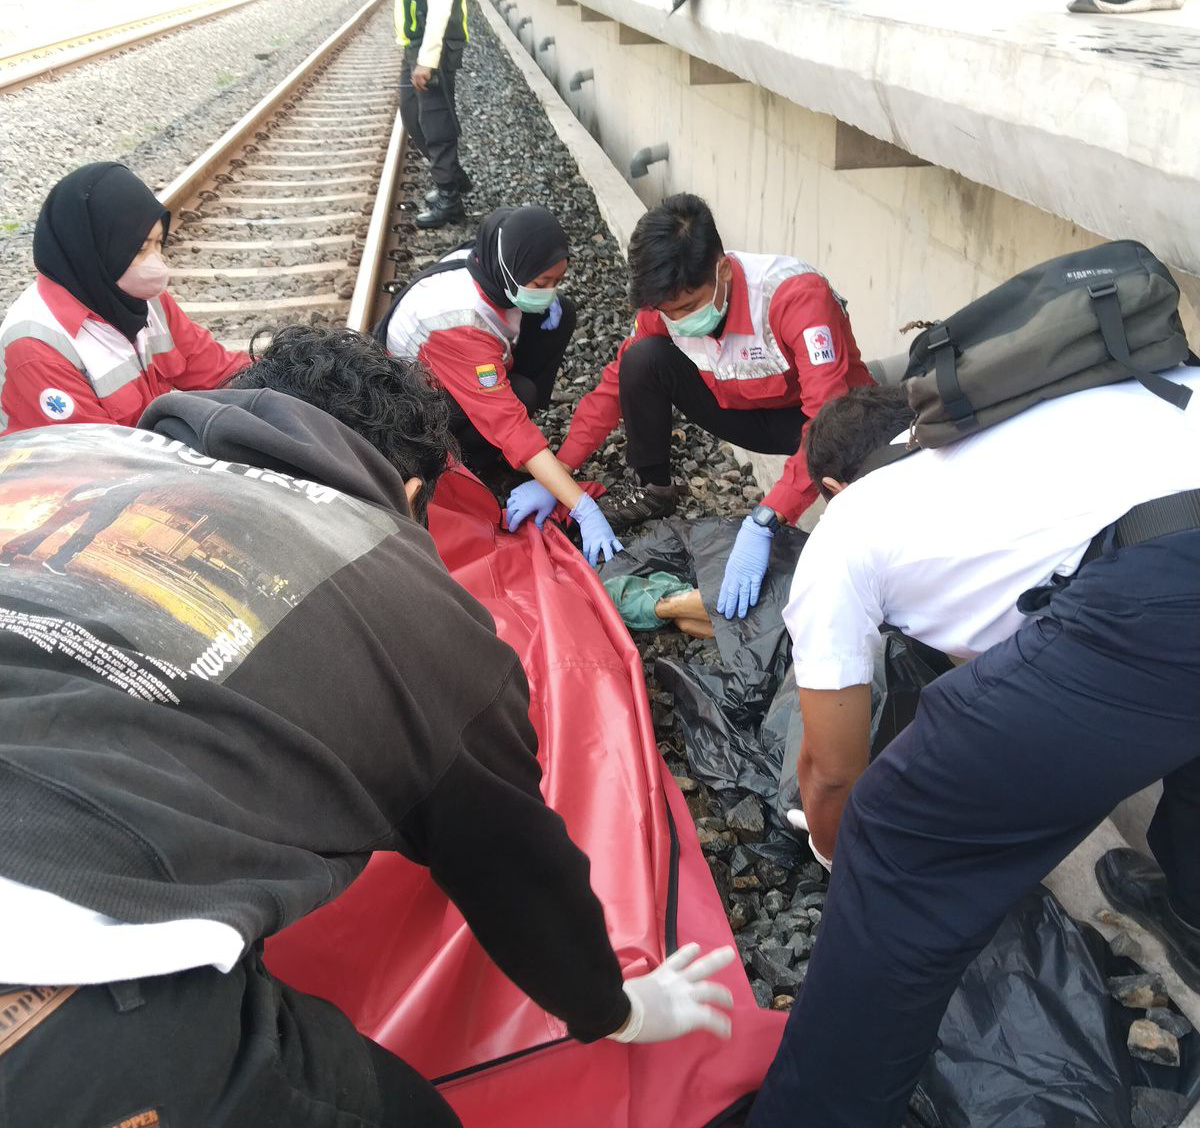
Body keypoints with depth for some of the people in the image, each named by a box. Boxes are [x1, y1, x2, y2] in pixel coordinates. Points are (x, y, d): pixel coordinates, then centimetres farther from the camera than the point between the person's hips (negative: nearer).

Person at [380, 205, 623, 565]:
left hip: (472, 371, 7)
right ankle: (454, 460, -4)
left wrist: (547, 299, -18)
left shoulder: (491, 262, -20)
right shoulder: (458, 319, -40)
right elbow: (508, 423, -44)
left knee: (559, 314, -10)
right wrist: (584, 509, -48)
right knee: (519, 395, -33)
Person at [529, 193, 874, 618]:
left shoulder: (796, 294, -34)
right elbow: (616, 384, -7)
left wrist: (762, 524, -50)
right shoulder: (668, 303, -17)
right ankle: (654, 491, 0)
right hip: (743, 409, 4)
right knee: (643, 358, -20)